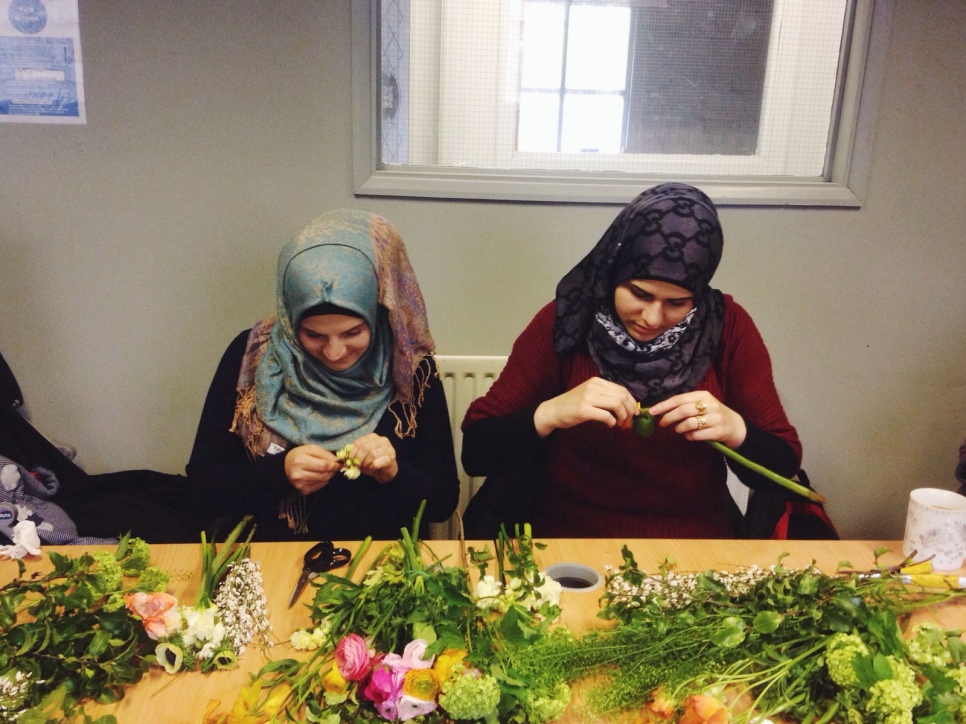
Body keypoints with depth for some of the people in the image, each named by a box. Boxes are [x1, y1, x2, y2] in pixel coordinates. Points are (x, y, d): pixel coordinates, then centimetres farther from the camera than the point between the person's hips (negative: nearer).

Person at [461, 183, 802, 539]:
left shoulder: (728, 327, -4)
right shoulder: (564, 322, -8)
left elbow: (784, 465, 0)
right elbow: (475, 451, -8)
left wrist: (735, 429, -19)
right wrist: (548, 414, -24)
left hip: (695, 551, 1)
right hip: (570, 544, 0)